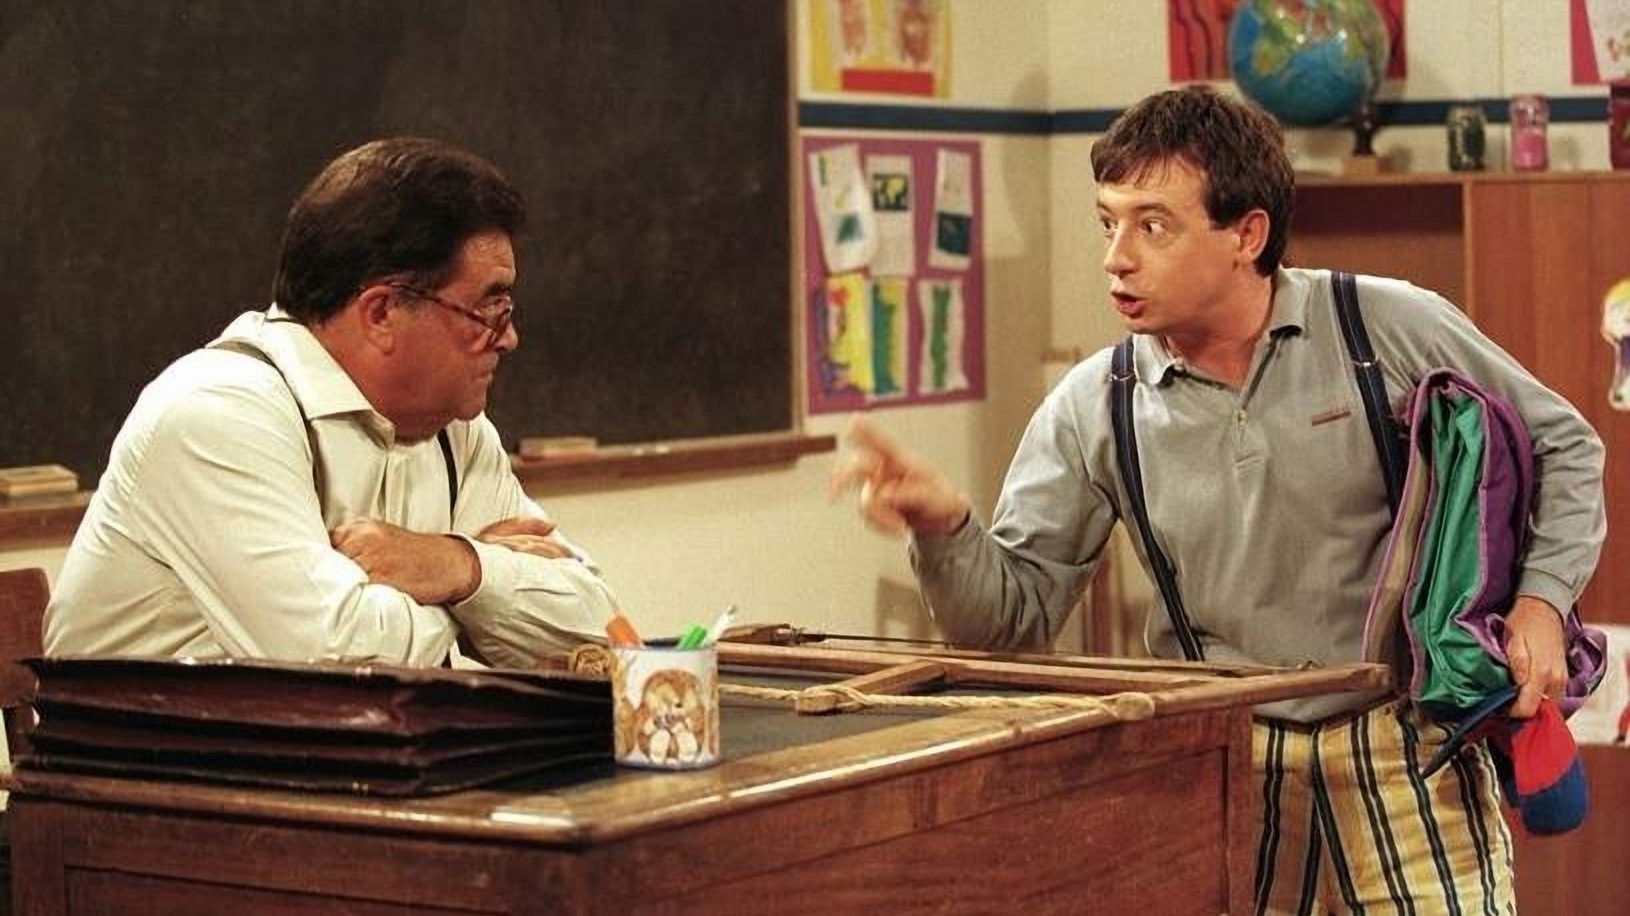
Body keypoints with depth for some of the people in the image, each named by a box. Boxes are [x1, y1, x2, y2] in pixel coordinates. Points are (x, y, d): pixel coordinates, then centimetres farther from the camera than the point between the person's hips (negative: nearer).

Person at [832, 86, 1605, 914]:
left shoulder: (1391, 331, -7)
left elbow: (1562, 447, 5)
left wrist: (1540, 599, -8)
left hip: (1403, 746, -1)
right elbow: (1020, 611, -2)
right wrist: (944, 529, -22)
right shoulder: (1091, 410, -2)